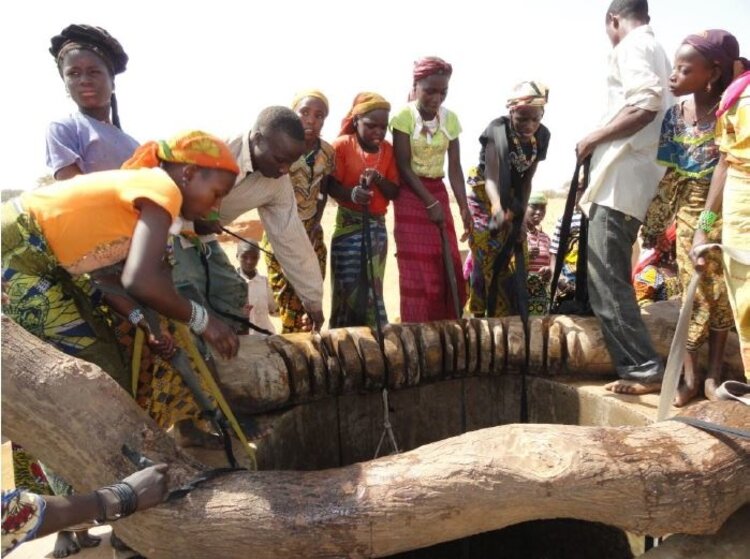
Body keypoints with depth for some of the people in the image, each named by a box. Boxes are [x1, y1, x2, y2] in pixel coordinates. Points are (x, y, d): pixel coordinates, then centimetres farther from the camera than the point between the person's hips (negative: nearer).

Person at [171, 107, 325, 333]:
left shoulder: (279, 181, -13)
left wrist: (313, 301, -3)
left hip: (199, 235, 7)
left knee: (231, 291, 3)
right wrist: (191, 223, -36)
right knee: (189, 290, -23)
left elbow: (291, 238, -7)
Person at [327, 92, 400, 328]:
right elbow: (331, 186, -11)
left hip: (377, 225, 3)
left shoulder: (388, 149, 4)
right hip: (348, 224, -3)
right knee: (347, 288, -1)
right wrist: (352, 194, -31)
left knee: (372, 289, 6)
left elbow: (395, 192, 2)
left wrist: (379, 180, -18)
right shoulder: (342, 145, -7)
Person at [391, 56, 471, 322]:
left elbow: (454, 167, -1)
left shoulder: (450, 118, 1)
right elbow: (404, 167, -13)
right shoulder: (403, 117, -12)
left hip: (439, 193, 5)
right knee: (417, 271, -4)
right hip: (411, 196, -4)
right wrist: (430, 203, -17)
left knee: (449, 266, 3)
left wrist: (464, 207, -11)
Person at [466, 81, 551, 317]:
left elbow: (527, 180, -2)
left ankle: (504, 317, 14)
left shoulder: (542, 135, -9)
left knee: (509, 261, 4)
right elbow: (491, 177, -37)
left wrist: (521, 217, -8)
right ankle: (478, 316, 6)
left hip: (512, 199, 5)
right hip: (484, 198, -4)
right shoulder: (497, 130, -25)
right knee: (484, 260, -7)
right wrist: (497, 207, -56)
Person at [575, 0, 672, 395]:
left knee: (605, 282, -10)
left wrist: (593, 139, -10)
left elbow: (644, 106, -20)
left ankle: (645, 369, -6)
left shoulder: (631, 47, -4)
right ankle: (636, 366, 20)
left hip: (620, 180, -10)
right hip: (631, 180, 10)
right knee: (610, 280, 14)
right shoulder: (657, 51, 26)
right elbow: (655, 108, 22)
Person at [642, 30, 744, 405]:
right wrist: (653, 223, 7)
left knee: (720, 292, 5)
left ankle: (713, 374, 18)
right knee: (694, 293, 2)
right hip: (689, 213, 3)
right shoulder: (675, 114, -1)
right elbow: (671, 176, 5)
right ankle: (690, 375, 11)